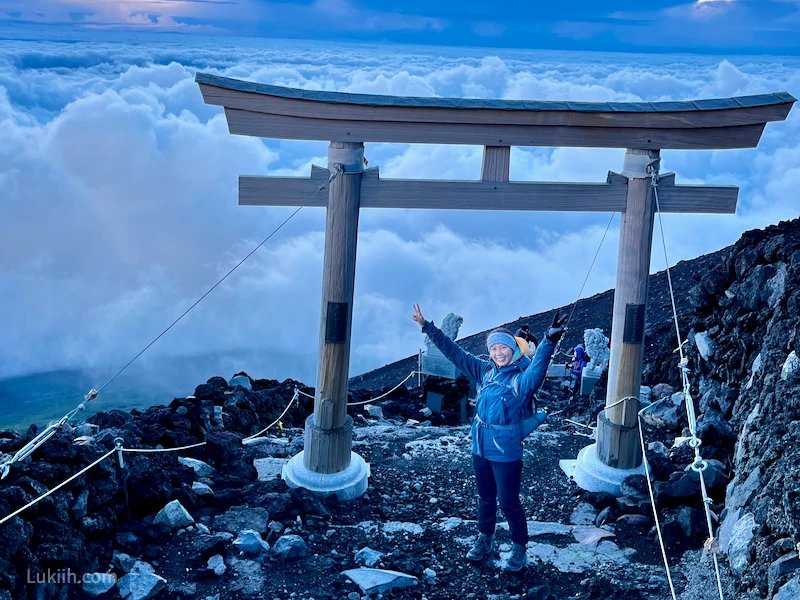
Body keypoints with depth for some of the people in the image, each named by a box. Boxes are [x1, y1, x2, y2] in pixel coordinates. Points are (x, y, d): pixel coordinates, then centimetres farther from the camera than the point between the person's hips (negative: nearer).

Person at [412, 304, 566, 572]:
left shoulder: (523, 377, -15)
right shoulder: (485, 371, 2)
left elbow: (539, 365, -37)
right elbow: (455, 352, 7)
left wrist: (549, 340, -56)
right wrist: (427, 327, 7)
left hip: (506, 451, -6)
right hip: (480, 447, 6)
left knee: (508, 502, 4)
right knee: (485, 497, 21)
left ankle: (519, 548, 23)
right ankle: (485, 540, 39)